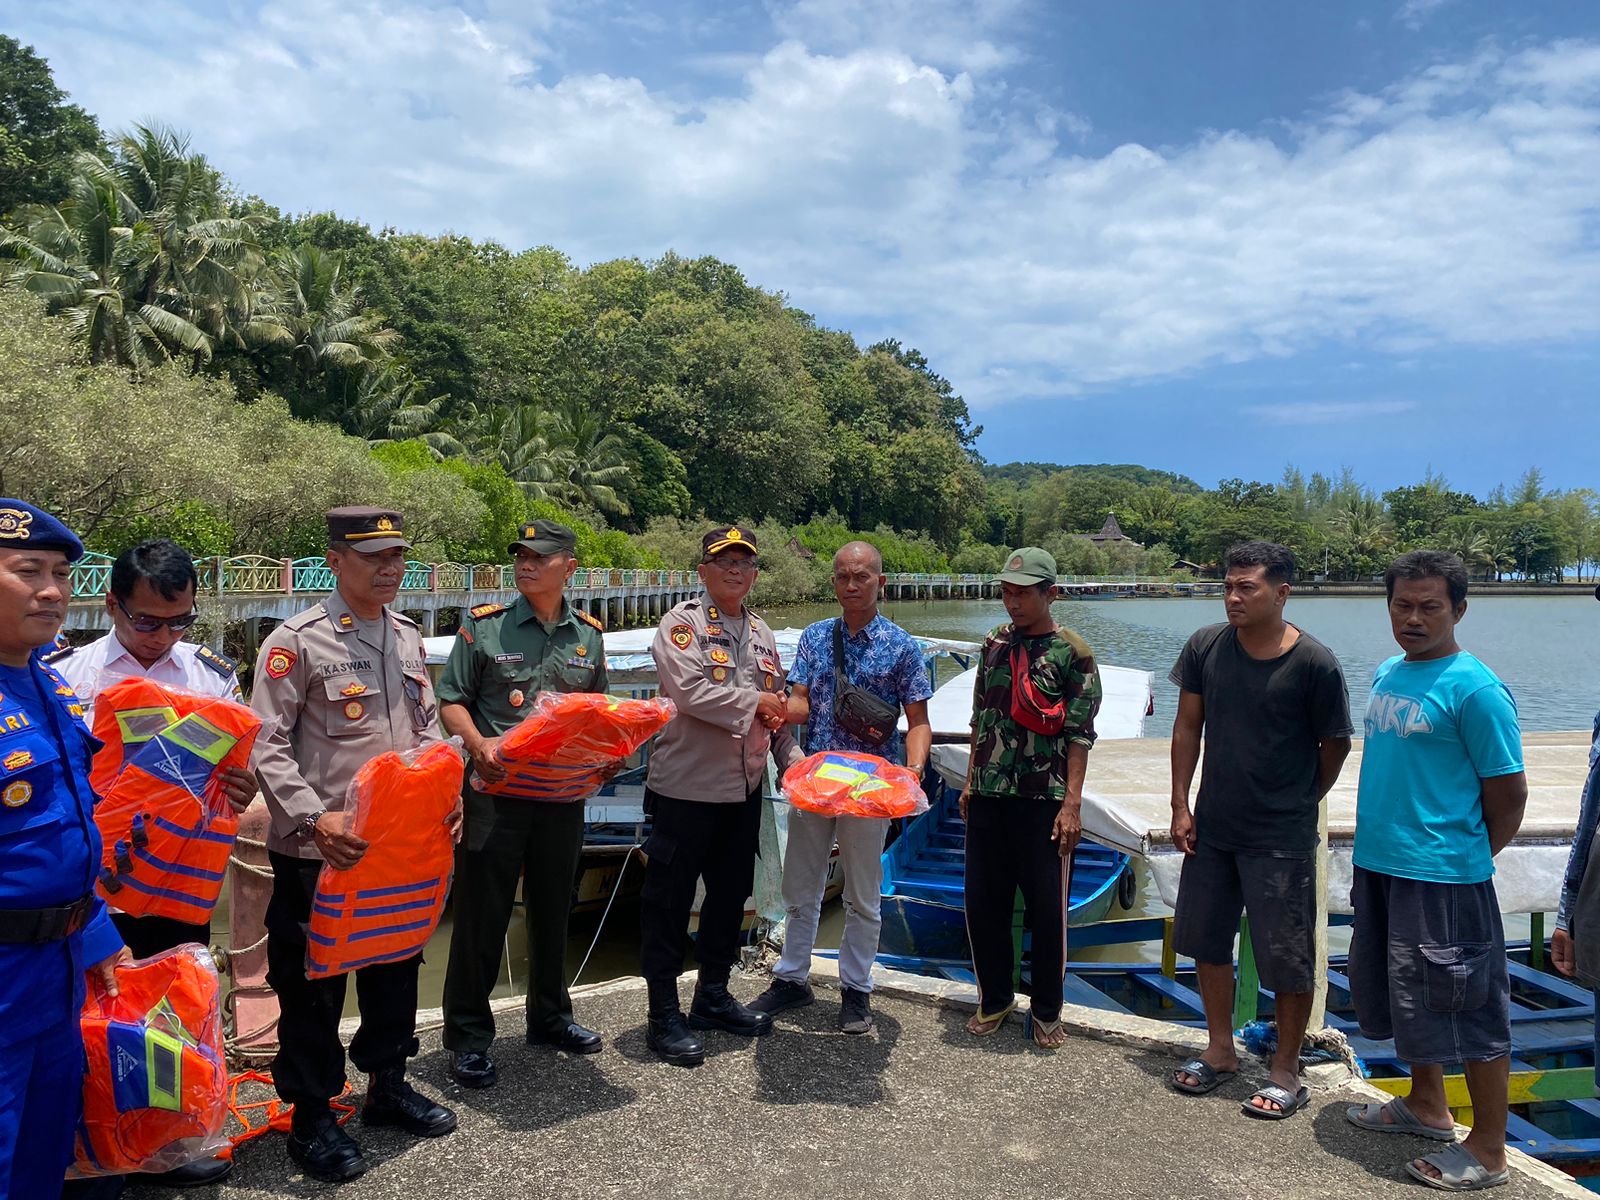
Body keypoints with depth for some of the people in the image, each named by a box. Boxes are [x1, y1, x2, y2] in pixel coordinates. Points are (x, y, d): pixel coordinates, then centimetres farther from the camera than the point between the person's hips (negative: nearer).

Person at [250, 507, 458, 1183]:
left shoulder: (407, 637, 9)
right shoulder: (298, 640, -11)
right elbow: (266, 747, -14)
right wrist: (315, 818, -24)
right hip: (318, 849, -6)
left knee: (395, 963, 18)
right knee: (313, 983, 7)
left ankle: (388, 1087, 37)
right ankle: (311, 1116, 24)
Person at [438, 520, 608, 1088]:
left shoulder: (589, 634, 8)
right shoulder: (485, 625, -3)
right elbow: (452, 699, -1)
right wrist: (479, 743, -19)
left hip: (564, 795, 4)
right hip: (497, 790, -3)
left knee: (552, 909, 16)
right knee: (481, 913, 2)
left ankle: (549, 1016, 34)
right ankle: (468, 1035, 17)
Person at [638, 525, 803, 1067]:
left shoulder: (761, 632, 15)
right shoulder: (682, 622, -7)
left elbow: (778, 707, 21)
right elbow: (689, 690, -22)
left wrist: (792, 756, 8)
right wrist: (752, 702, -12)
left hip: (744, 790, 7)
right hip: (686, 786, -7)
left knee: (730, 894, 17)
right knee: (669, 899, 0)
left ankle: (713, 996, 33)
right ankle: (664, 1016, 12)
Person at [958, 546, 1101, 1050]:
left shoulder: (1073, 653, -6)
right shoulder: (995, 644, 9)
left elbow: (1079, 735, -8)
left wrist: (1072, 803, -12)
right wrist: (971, 781, 12)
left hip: (1044, 800, -5)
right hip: (988, 796, 5)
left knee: (1048, 908, 4)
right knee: (983, 901, 10)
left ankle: (1047, 1010, 22)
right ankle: (995, 998, 28)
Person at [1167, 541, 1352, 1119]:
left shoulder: (1314, 663, -14)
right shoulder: (1205, 646, -4)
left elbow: (1334, 745, -2)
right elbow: (1187, 728, 3)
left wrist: (1301, 802, 6)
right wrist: (1180, 805, 1)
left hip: (1282, 838, -4)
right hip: (1211, 828, 5)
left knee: (1287, 959, 6)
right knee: (1206, 941, 16)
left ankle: (1286, 1071, 26)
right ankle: (1220, 1051, 35)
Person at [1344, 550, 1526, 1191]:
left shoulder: (1474, 689, -15)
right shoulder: (1386, 675, 8)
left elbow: (1509, 795, -11)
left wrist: (1464, 859, 0)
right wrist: (1378, 845, 16)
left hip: (1442, 876, -8)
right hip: (1377, 866, 8)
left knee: (1467, 1011, 5)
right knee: (1402, 995, 21)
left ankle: (1487, 1152, 21)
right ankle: (1426, 1107, 41)